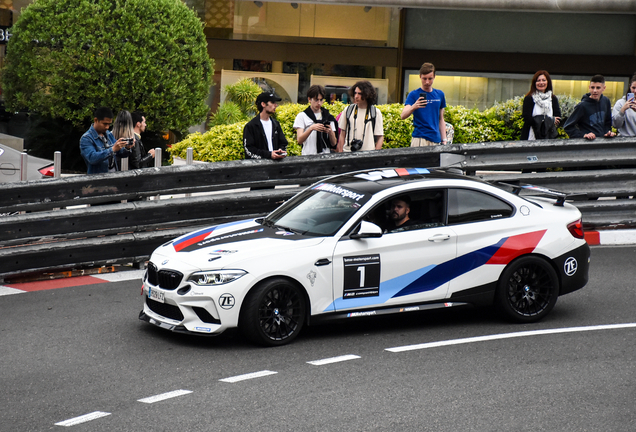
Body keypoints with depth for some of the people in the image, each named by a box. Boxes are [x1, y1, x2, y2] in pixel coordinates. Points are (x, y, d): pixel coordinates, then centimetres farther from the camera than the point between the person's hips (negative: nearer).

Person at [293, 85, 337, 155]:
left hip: (326, 156, 2)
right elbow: (300, 140, -5)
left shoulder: (329, 117, 12)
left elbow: (334, 144, 10)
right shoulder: (302, 116, 5)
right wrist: (311, 128, -19)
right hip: (308, 156, -2)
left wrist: (330, 131, -8)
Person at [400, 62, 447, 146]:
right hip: (420, 139, -4)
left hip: (436, 140, 4)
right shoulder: (414, 94, 0)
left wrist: (444, 140, 12)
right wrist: (414, 107, -34)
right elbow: (403, 116, -14)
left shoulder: (440, 94, 13)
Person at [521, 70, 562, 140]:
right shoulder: (529, 99, 0)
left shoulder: (553, 99, 11)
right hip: (532, 138, -3)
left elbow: (558, 119, 3)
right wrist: (551, 120, -6)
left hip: (549, 139, 3)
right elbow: (527, 119, -10)